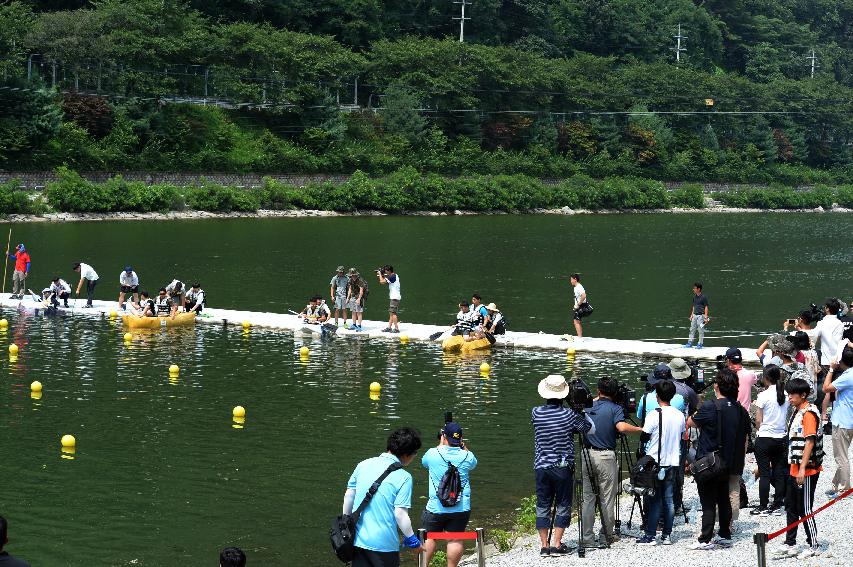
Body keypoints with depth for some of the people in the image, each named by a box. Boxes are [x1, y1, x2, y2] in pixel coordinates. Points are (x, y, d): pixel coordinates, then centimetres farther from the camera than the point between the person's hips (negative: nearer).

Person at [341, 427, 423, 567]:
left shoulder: (364, 465, 4)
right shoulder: (403, 477, -12)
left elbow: (348, 496, 9)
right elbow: (400, 514, -15)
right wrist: (413, 541, -3)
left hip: (358, 539, 5)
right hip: (384, 543, -5)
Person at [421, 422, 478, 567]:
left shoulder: (433, 453, -8)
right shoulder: (467, 457, -4)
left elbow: (424, 462, 17)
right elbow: (473, 464, 22)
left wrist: (440, 445, 22)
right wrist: (463, 446, 20)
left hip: (436, 507, -1)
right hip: (461, 508, 1)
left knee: (429, 537, 14)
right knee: (455, 540, 6)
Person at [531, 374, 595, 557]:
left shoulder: (536, 413, -3)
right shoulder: (569, 414, -11)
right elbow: (591, 429, 1)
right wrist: (582, 411, 11)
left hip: (541, 466, 2)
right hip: (563, 467, -2)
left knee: (542, 506, 8)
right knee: (563, 505, 7)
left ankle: (544, 546, 7)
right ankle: (556, 544, 4)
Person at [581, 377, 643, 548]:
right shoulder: (615, 409, -5)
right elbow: (621, 427, -23)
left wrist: (597, 399, 32)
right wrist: (639, 429, -8)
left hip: (587, 455, 4)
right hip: (606, 457, -4)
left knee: (588, 498, 7)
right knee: (607, 499, 6)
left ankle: (586, 539, 5)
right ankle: (606, 537, 13)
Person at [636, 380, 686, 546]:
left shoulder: (654, 415, -13)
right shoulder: (679, 415, 4)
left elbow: (644, 435, -11)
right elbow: (682, 436, 14)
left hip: (655, 462, -5)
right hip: (673, 461, 5)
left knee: (654, 500, -1)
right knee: (669, 499, 8)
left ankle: (650, 535, 1)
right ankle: (667, 535, 10)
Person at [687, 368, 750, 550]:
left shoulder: (710, 407, -16)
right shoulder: (740, 410, 3)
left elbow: (691, 423, -1)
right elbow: (745, 439, 11)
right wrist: (740, 461, 21)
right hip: (730, 464, 6)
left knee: (708, 501, -3)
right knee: (725, 499, 15)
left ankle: (706, 539, -2)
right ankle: (725, 535, 19)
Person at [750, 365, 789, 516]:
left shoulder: (763, 396, -13)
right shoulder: (786, 396, 3)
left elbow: (758, 420, -10)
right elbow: (786, 417, 9)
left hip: (764, 437, -5)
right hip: (781, 438, 5)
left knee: (764, 473, 0)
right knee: (779, 472, 10)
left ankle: (763, 507, 3)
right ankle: (778, 505, 12)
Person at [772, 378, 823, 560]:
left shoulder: (809, 413, -17)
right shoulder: (797, 411, 13)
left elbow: (810, 442, -21)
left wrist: (803, 468, -23)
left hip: (807, 470, -10)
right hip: (795, 468, 10)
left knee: (804, 509, -1)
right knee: (791, 506, 13)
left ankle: (813, 546, 11)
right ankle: (790, 545, 21)